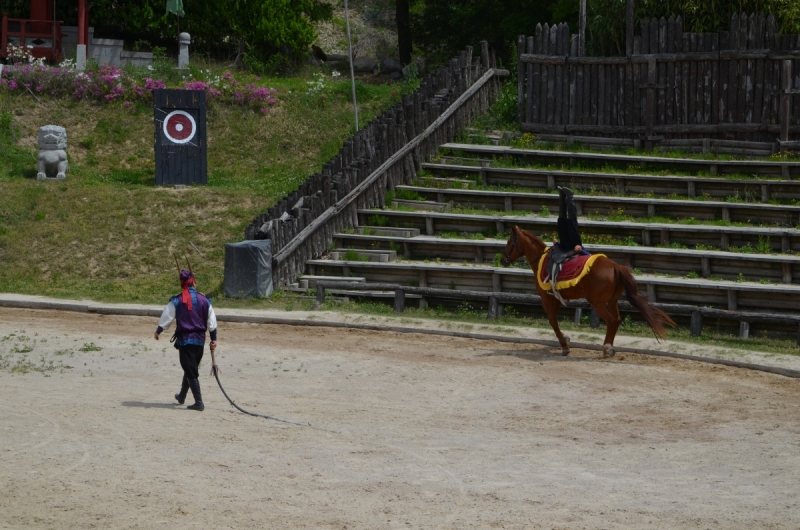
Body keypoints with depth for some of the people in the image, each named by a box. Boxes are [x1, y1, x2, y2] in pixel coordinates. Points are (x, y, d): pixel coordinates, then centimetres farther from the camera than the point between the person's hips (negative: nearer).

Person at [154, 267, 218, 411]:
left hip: (184, 339, -4)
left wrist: (158, 331, 16)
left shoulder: (177, 301, -8)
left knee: (191, 371, -3)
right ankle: (182, 396, 38)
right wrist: (213, 339, 15)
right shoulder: (204, 300, 1)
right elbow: (212, 322, 6)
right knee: (191, 368, 21)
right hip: (200, 340, 4)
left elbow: (166, 318, -1)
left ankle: (199, 402, -9)